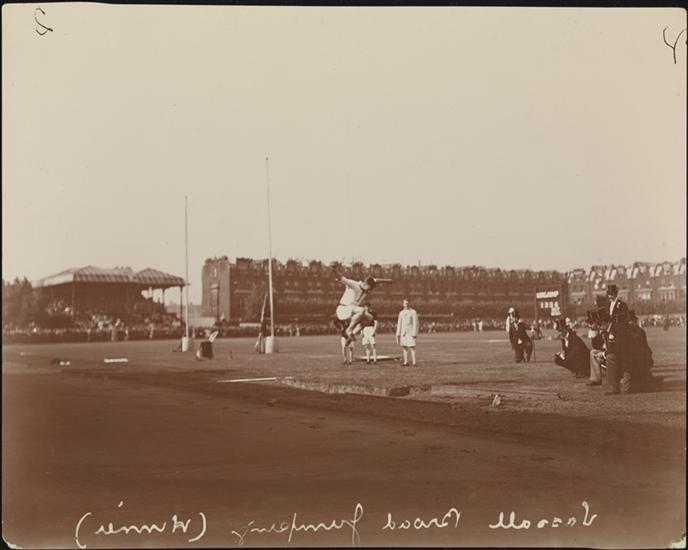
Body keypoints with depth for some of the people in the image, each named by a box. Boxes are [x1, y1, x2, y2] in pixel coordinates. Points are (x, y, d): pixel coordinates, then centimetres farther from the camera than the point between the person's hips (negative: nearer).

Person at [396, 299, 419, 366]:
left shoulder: (413, 312, -4)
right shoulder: (401, 313, 12)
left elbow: (415, 323, -9)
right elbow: (399, 324, 12)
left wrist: (414, 334, -17)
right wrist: (398, 334, 6)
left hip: (411, 332, -5)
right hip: (403, 332, 5)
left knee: (411, 347, -11)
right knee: (404, 347, 1)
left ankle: (414, 362, -10)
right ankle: (406, 362, 6)